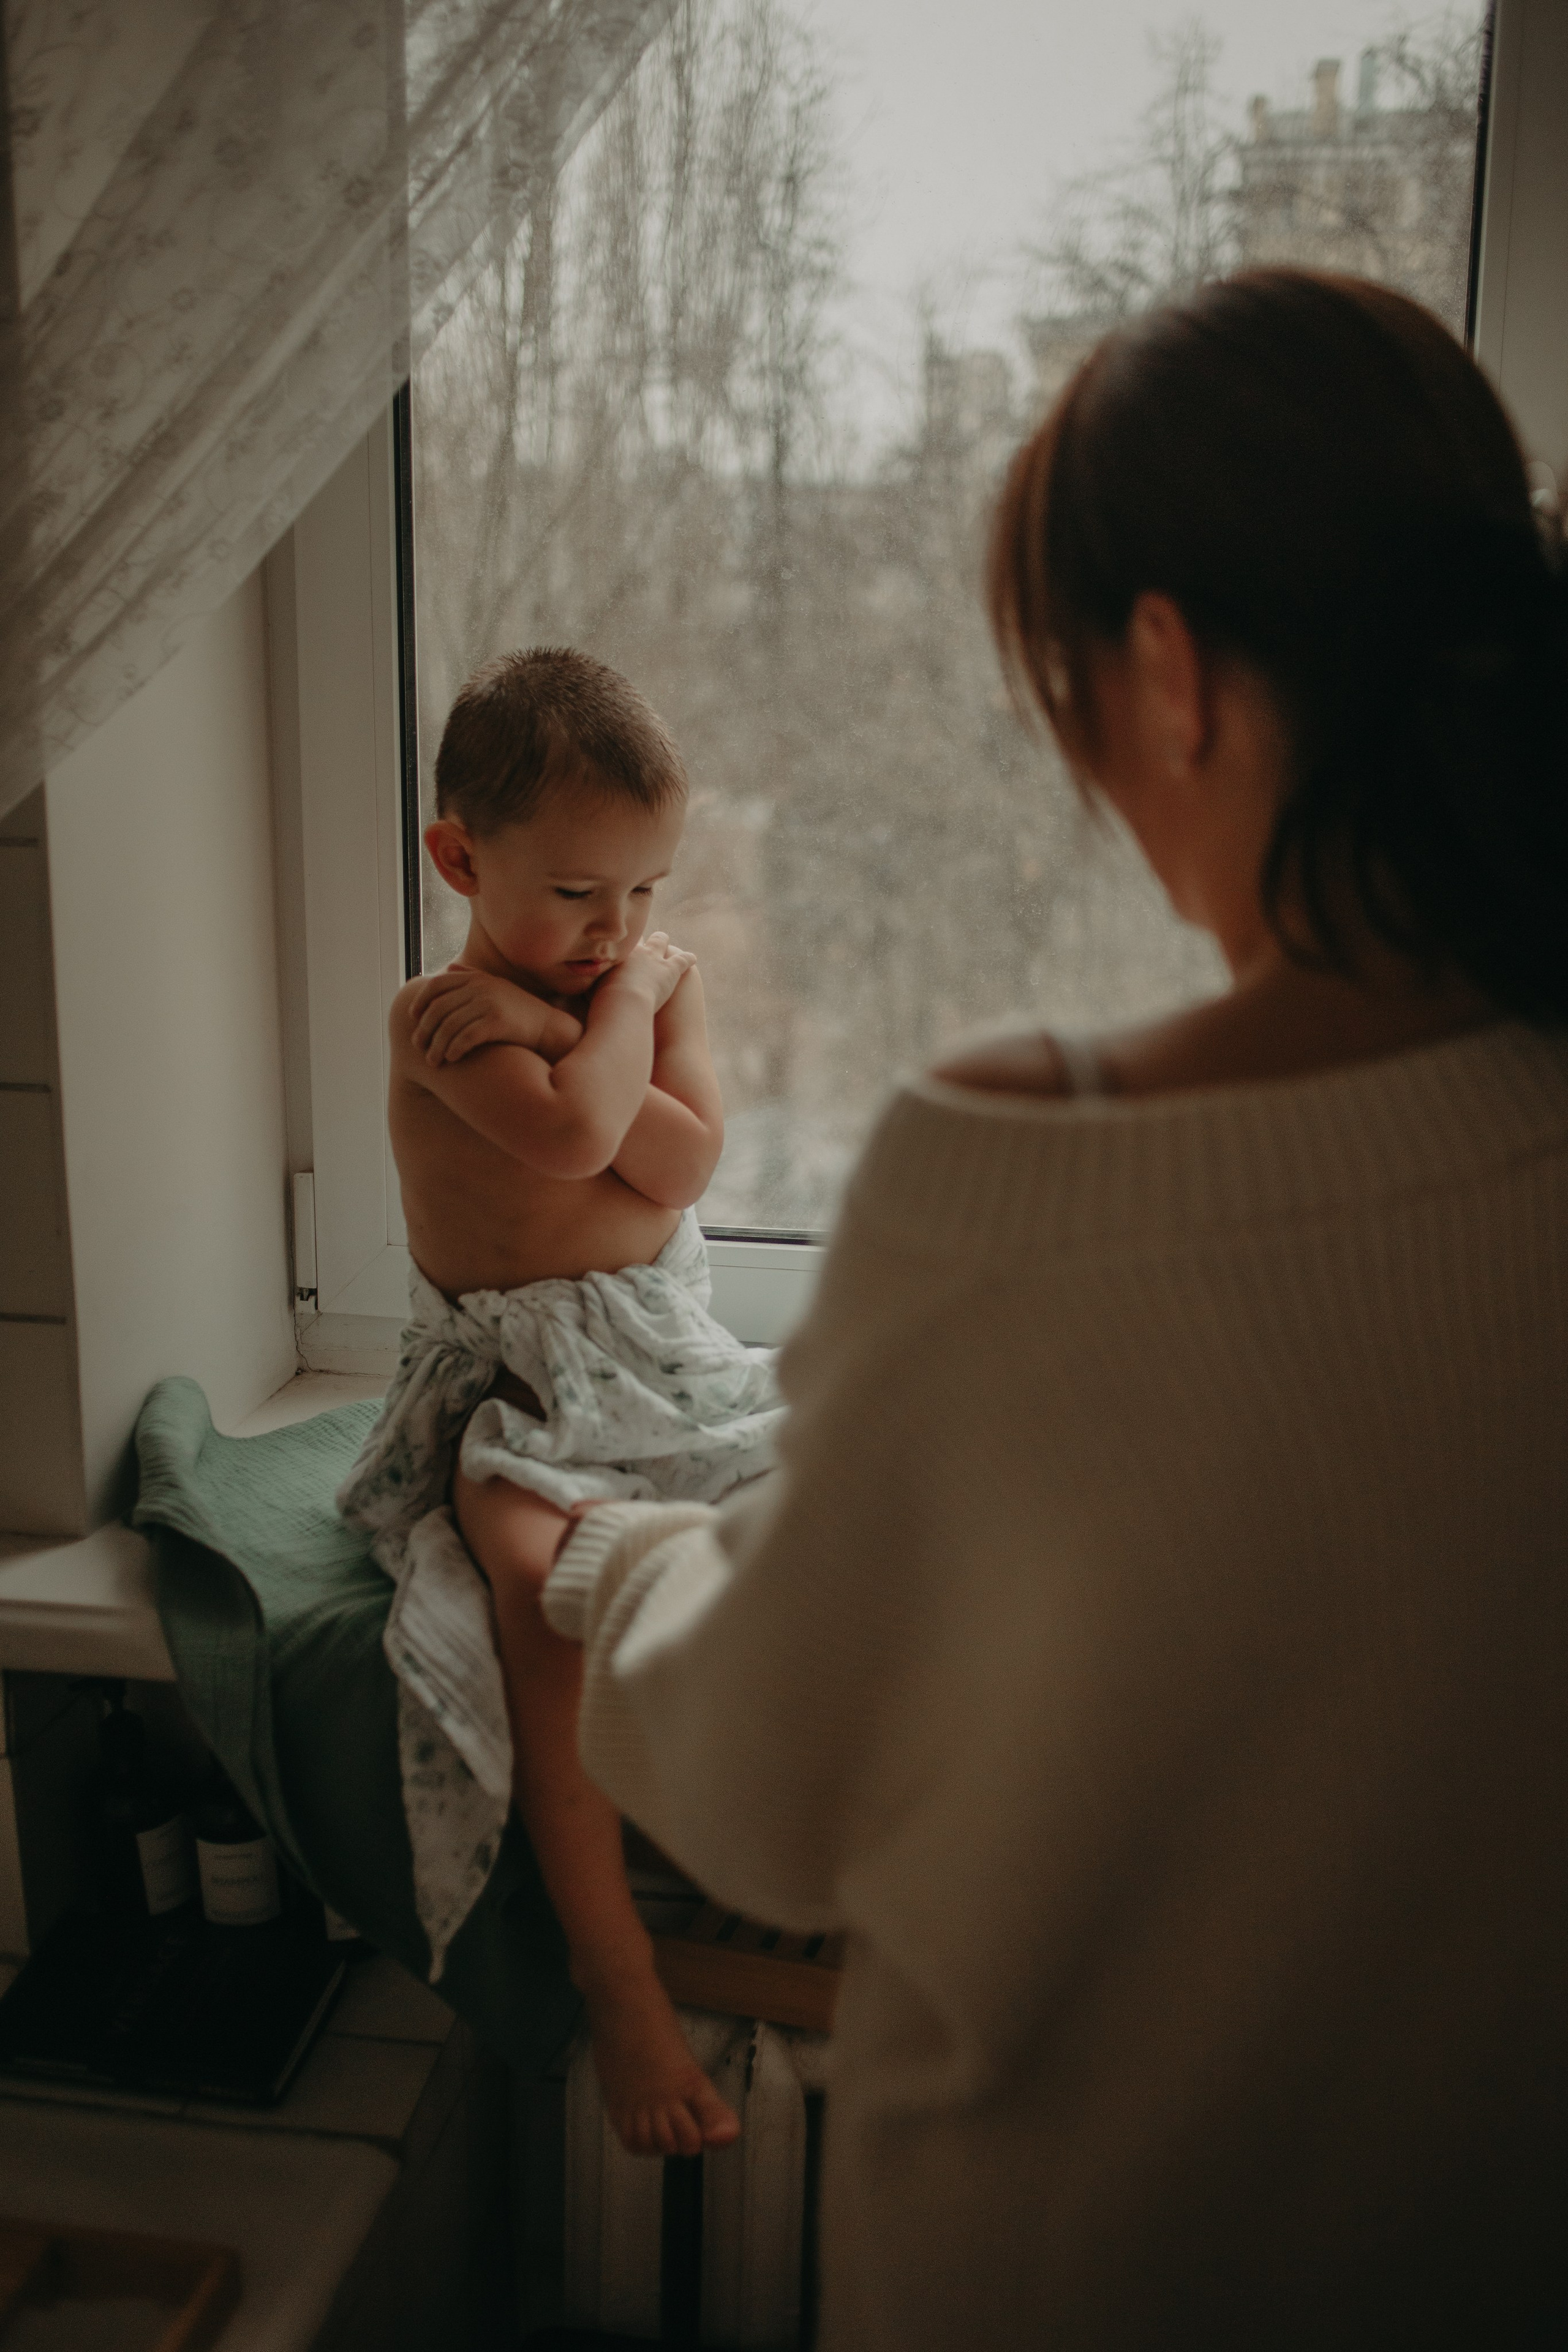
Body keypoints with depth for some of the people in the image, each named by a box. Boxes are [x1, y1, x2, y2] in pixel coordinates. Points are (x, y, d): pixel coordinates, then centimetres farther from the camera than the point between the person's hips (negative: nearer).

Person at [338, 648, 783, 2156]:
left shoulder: (664, 974, 8)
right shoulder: (438, 1018, -8)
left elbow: (685, 1158, -8)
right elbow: (576, 1140, -26)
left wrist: (550, 1026, -13)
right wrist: (621, 1004, -11)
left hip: (664, 1353, 5)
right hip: (511, 1391, -5)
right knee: (546, 1594, -30)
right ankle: (617, 1986, -23)